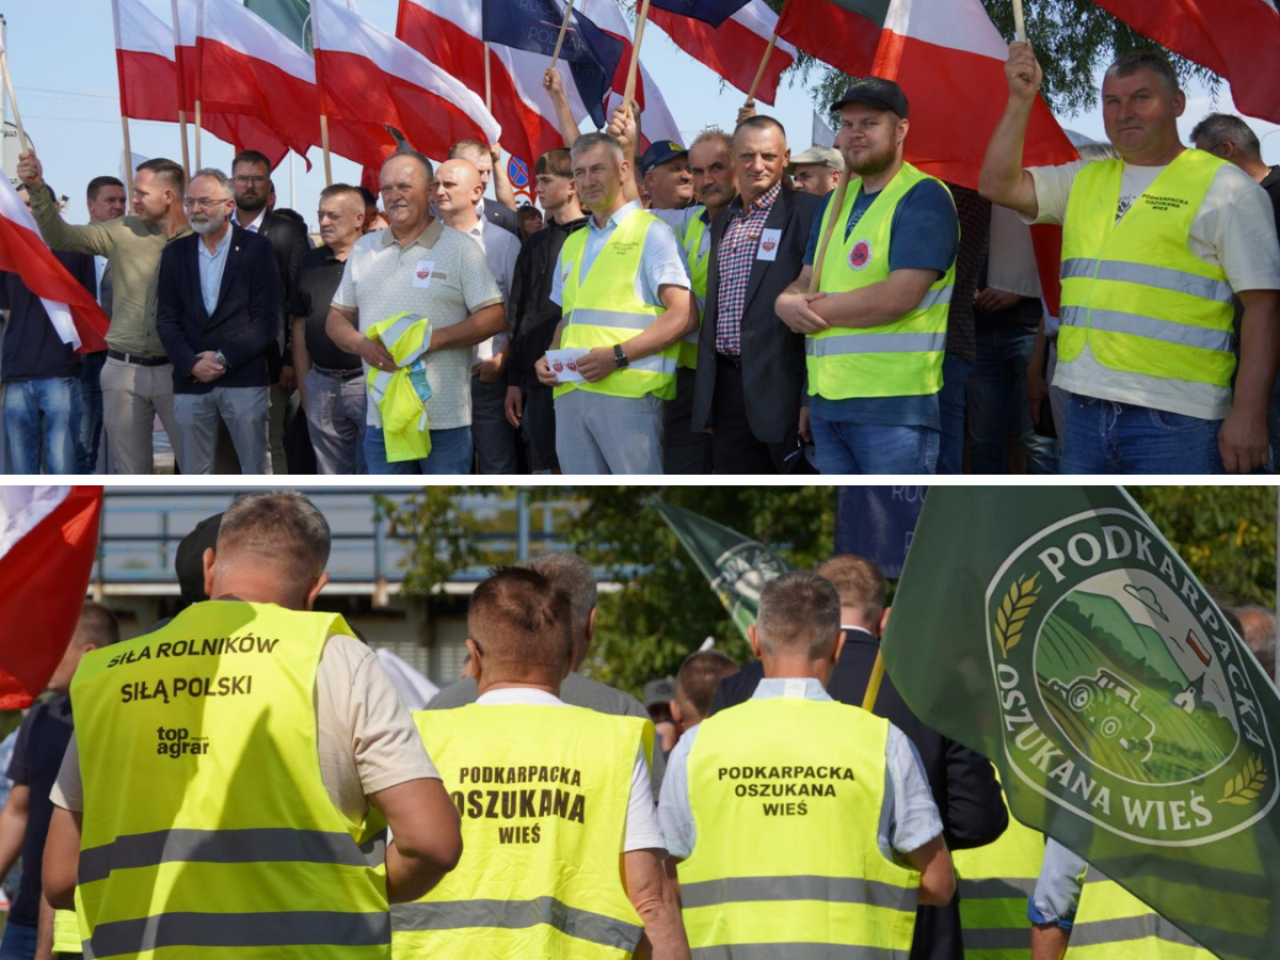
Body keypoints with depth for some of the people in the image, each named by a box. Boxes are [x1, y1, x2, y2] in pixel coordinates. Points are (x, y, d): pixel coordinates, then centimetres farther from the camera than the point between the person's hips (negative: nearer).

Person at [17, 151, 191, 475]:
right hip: (124, 370, 3)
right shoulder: (122, 232, 3)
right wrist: (38, 190, -8)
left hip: (175, 371, -3)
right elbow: (61, 237, 2)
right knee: (130, 471, 10)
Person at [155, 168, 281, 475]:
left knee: (256, 468, -2)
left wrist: (225, 357, -11)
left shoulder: (256, 249, 1)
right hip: (191, 381, 3)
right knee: (194, 472, 4)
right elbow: (166, 319, 8)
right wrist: (192, 363, -7)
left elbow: (268, 318, -4)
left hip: (243, 377, -3)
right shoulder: (176, 253, 11)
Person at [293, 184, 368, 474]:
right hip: (321, 383, 5)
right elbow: (300, 327, 15)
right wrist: (303, 385, 11)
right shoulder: (310, 263, 11)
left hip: (368, 381, -5)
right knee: (330, 474, 11)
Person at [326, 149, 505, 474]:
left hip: (445, 418, -4)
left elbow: (494, 316, -4)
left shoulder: (460, 248, 1)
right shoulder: (364, 250, 14)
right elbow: (337, 318, 16)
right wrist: (362, 344, -7)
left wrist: (434, 339, -16)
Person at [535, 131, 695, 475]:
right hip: (570, 392, 7)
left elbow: (683, 316, -8)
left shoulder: (650, 232, 1)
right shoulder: (572, 245, 23)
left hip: (628, 391, -6)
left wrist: (617, 355, -17)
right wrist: (550, 358, 9)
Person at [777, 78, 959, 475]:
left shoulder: (924, 198, -8)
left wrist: (815, 310, -8)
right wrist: (789, 303, -8)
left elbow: (897, 297, -19)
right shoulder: (837, 202, 18)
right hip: (828, 401, 8)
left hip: (894, 404, -8)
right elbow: (805, 283, 18)